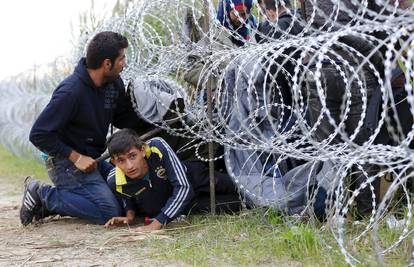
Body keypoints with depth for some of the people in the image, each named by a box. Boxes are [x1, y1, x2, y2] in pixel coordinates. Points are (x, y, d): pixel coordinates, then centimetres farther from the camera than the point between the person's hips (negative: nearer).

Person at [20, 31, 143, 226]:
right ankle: (42, 194, -5)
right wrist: (76, 157, -22)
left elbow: (123, 120, 11)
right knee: (109, 212, -18)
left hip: (93, 160, 9)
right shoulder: (70, 92, -24)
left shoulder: (115, 83, 1)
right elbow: (38, 135, -22)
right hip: (66, 163, -9)